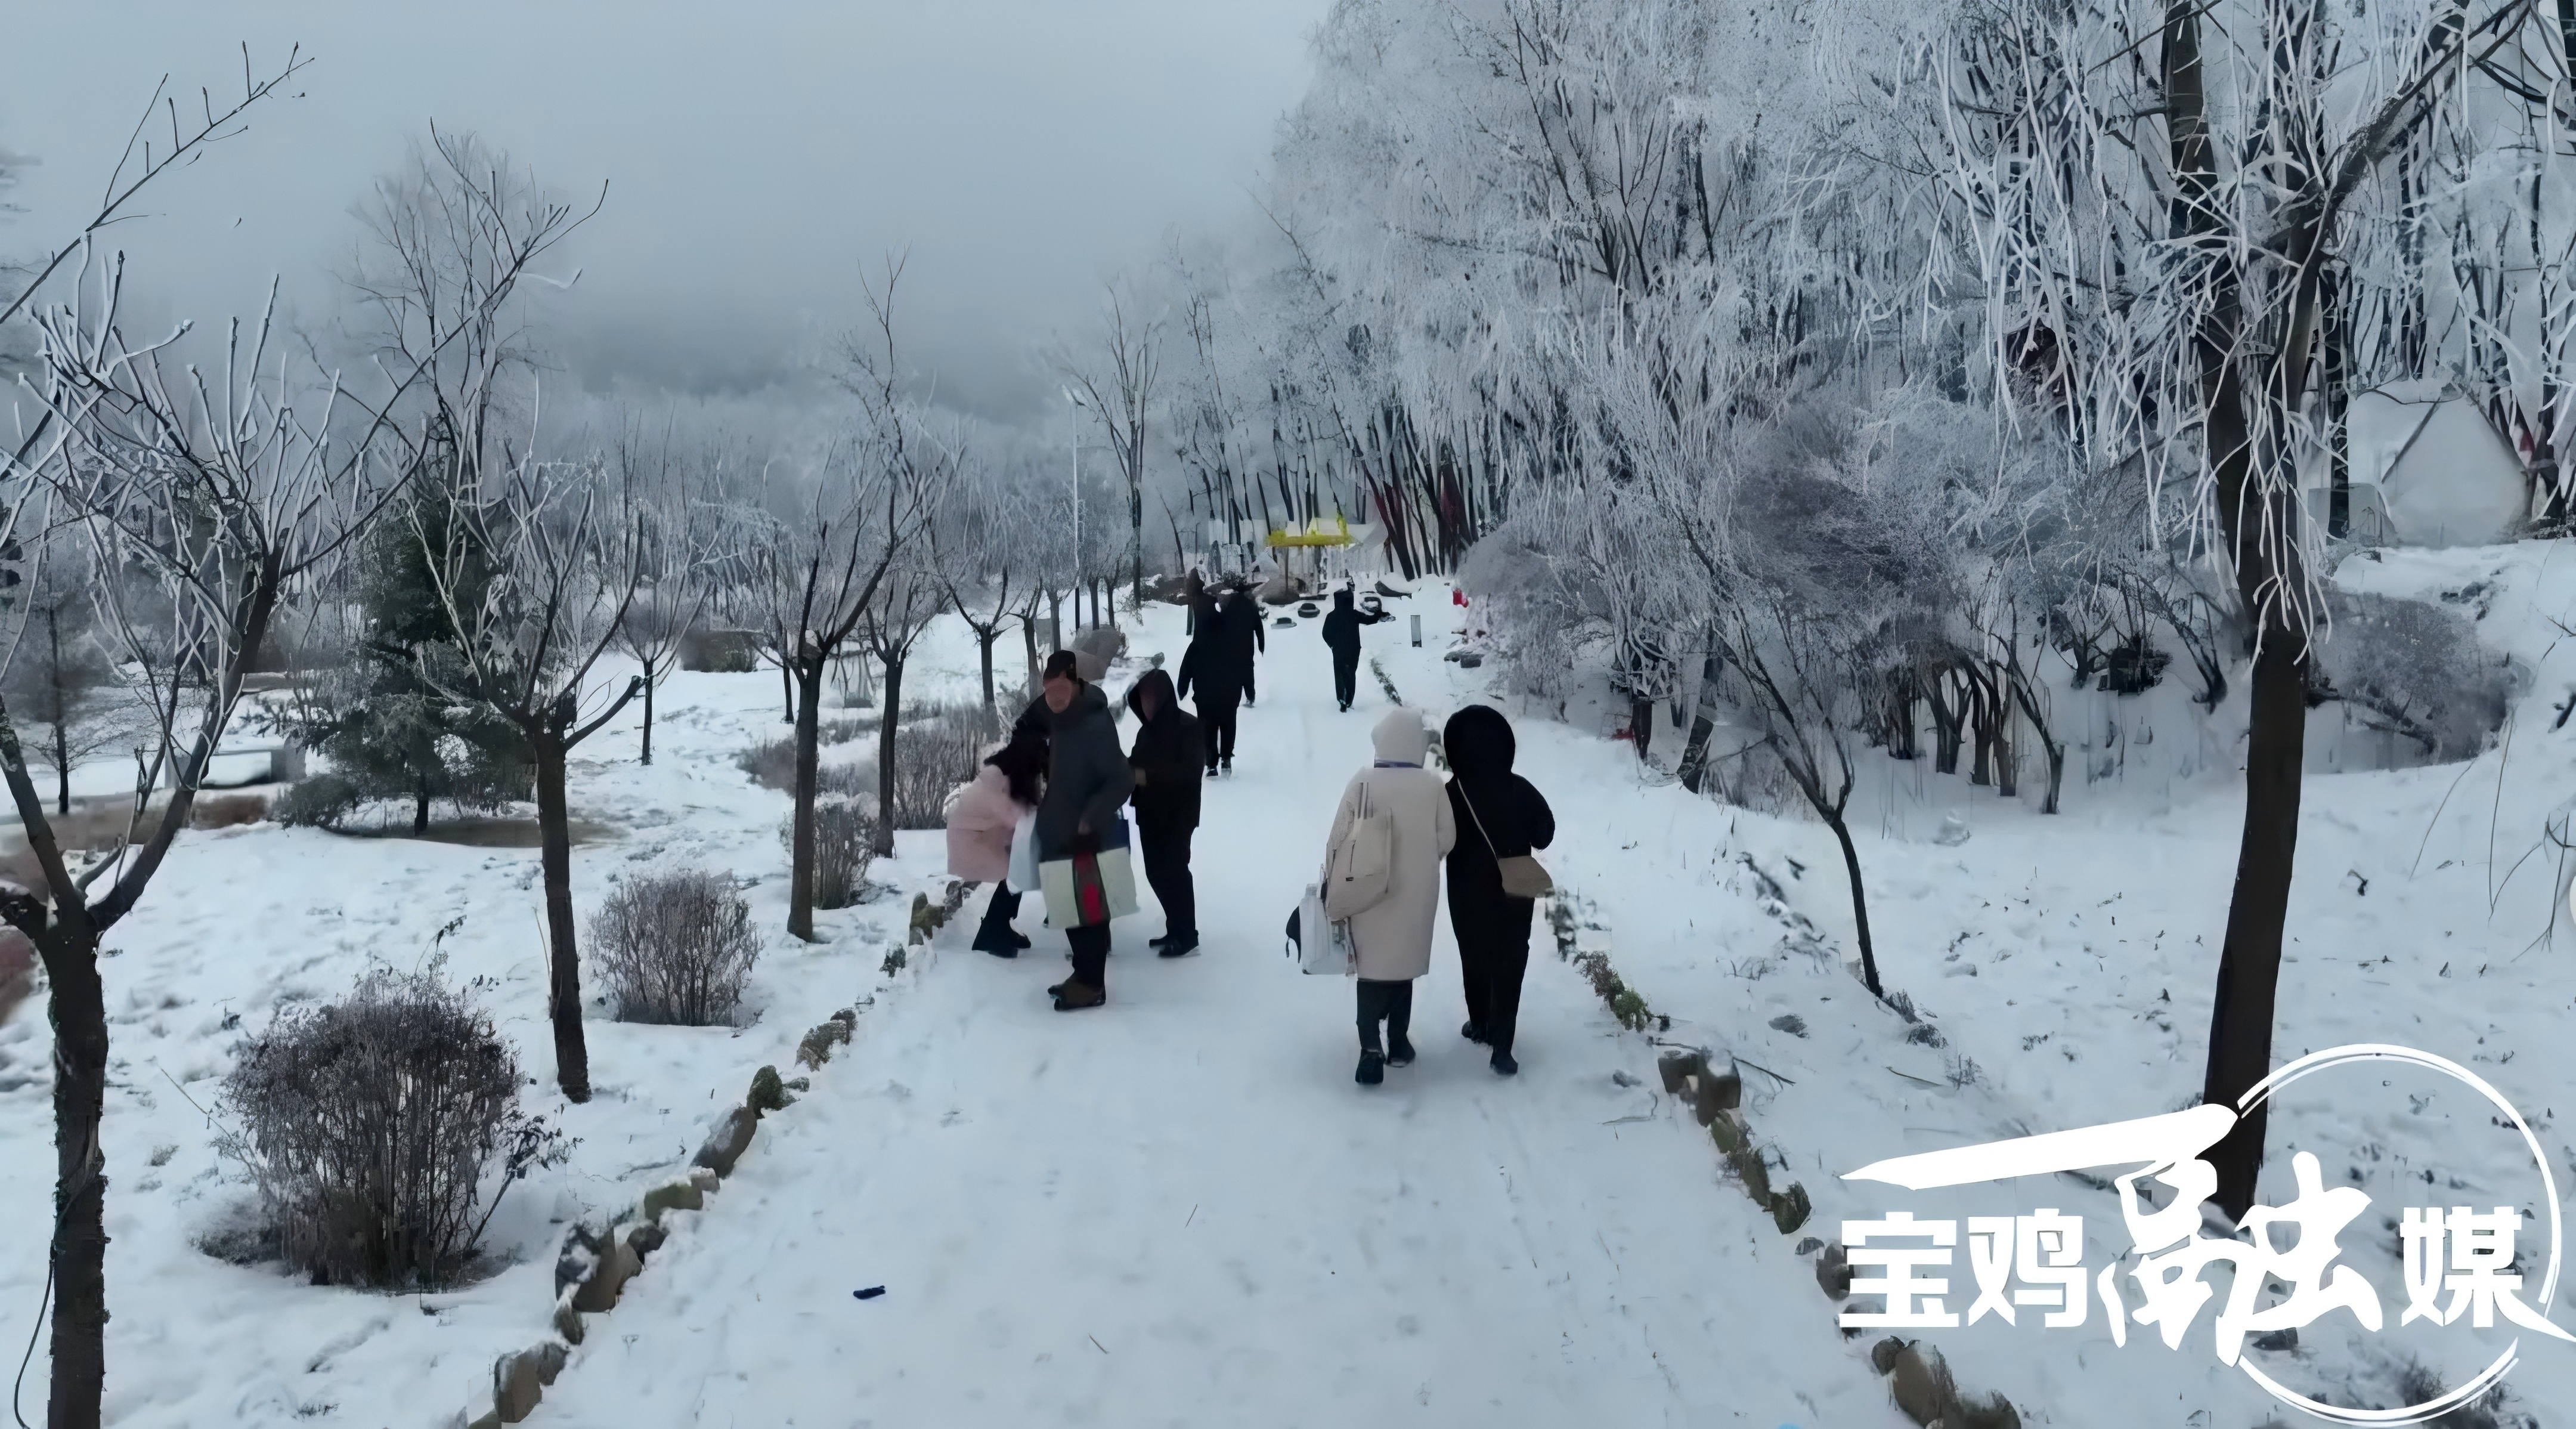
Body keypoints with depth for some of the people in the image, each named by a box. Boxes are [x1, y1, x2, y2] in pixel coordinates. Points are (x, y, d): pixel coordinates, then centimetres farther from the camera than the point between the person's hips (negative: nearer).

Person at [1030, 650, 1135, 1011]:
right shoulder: (1060, 722, 8)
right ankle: (1084, 974, 28)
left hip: (1084, 837, -9)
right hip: (1059, 834, 9)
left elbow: (1122, 780, -24)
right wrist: (1046, 805, 15)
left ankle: (1092, 984, 8)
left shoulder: (1096, 725, -21)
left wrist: (1090, 820, -24)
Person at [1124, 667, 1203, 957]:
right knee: (1156, 872, 8)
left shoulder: (1189, 727, -10)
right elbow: (1137, 763, 18)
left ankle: (1188, 936, -1)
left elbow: (1190, 770, -18)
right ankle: (1175, 929, 20)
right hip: (1149, 813, 7)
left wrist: (1148, 776, -25)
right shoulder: (1147, 730, 10)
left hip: (1178, 814, -7)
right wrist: (1126, 765, -5)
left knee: (1174, 871, -7)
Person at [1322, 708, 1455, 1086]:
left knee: (1373, 967, 5)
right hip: (1416, 895, 1)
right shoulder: (1432, 785, -9)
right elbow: (1446, 840, -1)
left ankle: (1371, 1048, -9)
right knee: (1403, 965, 16)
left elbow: (1339, 841, -10)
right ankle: (1398, 1043, 24)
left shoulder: (1362, 783, -13)